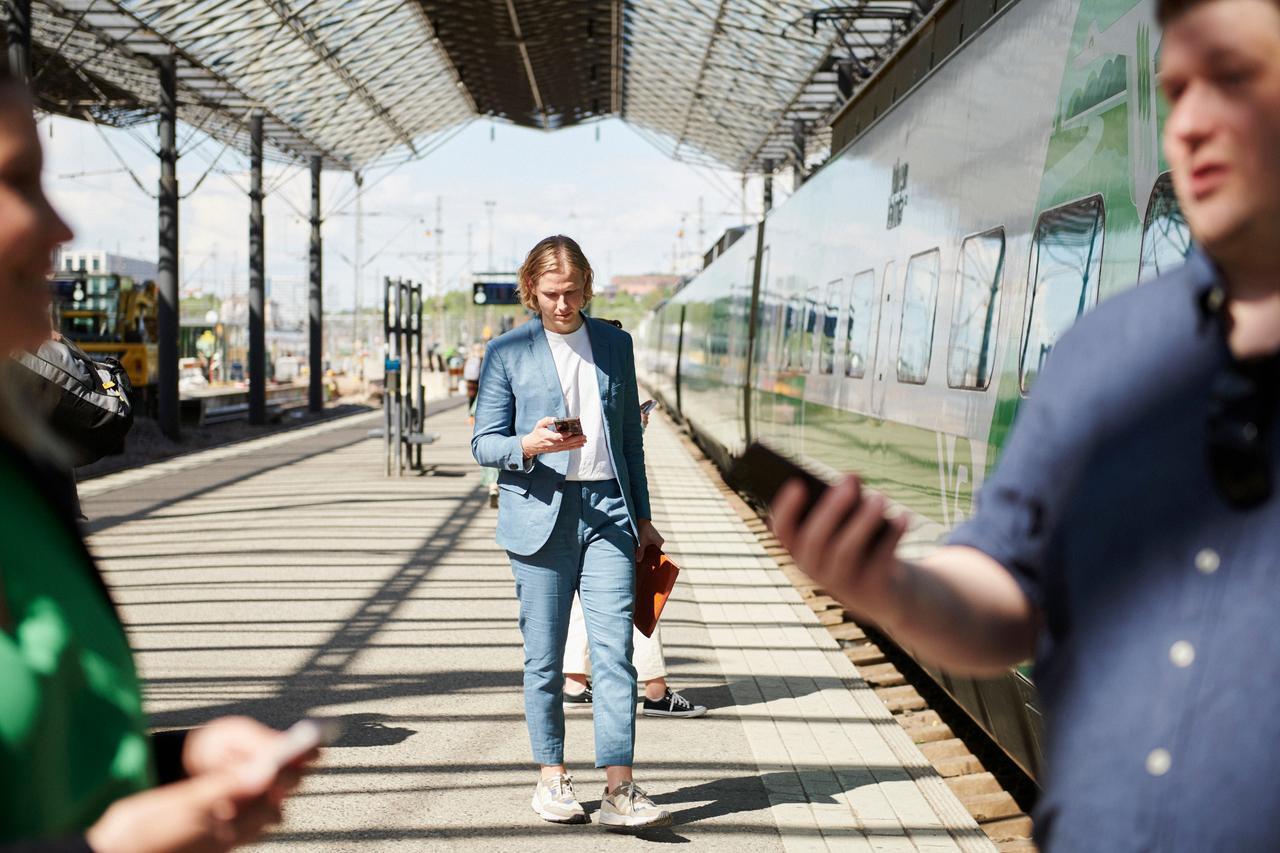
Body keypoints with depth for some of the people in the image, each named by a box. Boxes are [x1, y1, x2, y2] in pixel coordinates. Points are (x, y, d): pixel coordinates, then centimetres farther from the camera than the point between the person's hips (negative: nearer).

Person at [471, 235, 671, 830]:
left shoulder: (616, 343, 12)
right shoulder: (507, 352, 3)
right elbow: (483, 442, 3)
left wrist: (641, 516, 16)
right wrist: (529, 445, -19)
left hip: (607, 510, 2)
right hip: (540, 512, -1)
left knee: (615, 650, -6)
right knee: (544, 657, 4)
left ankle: (619, 789, -4)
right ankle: (552, 779, 19)